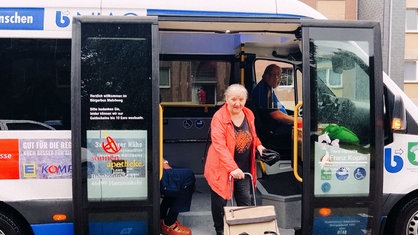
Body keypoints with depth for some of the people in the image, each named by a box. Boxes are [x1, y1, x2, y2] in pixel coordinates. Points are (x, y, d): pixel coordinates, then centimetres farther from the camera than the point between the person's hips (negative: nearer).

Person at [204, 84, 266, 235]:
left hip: (243, 167, 5)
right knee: (220, 201, 9)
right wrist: (232, 168, -32)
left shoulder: (249, 114, 2)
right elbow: (219, 146, -25)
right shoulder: (219, 117, -17)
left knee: (246, 201, 11)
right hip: (222, 168, -5)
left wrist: (258, 145, -2)